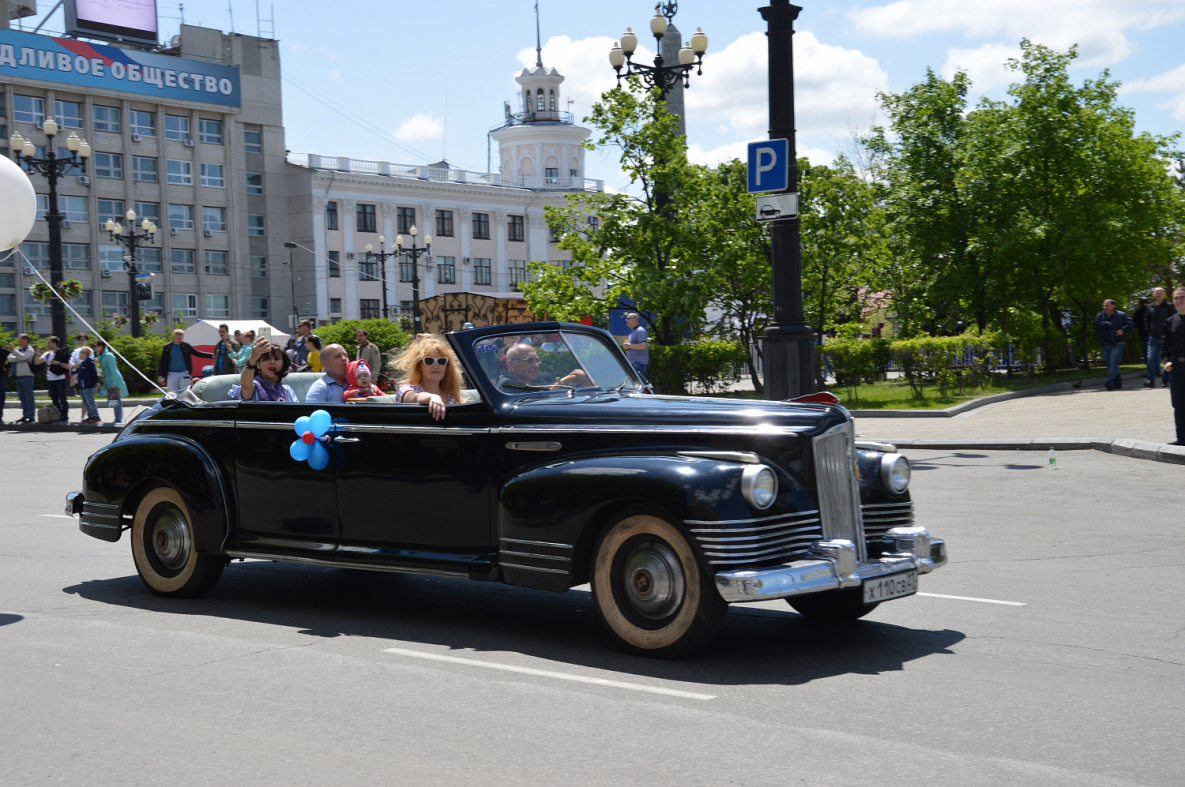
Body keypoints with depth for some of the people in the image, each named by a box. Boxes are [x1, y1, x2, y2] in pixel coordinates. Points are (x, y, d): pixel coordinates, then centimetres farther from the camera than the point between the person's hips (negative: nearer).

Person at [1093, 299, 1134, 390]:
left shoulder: (1121, 315, 2)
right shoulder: (1100, 316, 10)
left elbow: (1130, 324, -3)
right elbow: (1097, 325, -8)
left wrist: (1123, 330, -18)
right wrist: (1108, 324, -10)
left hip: (1117, 344, -5)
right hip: (1105, 344, 5)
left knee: (1113, 363, -15)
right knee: (1109, 365, 8)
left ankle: (1110, 382, -24)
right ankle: (1118, 382, 18)